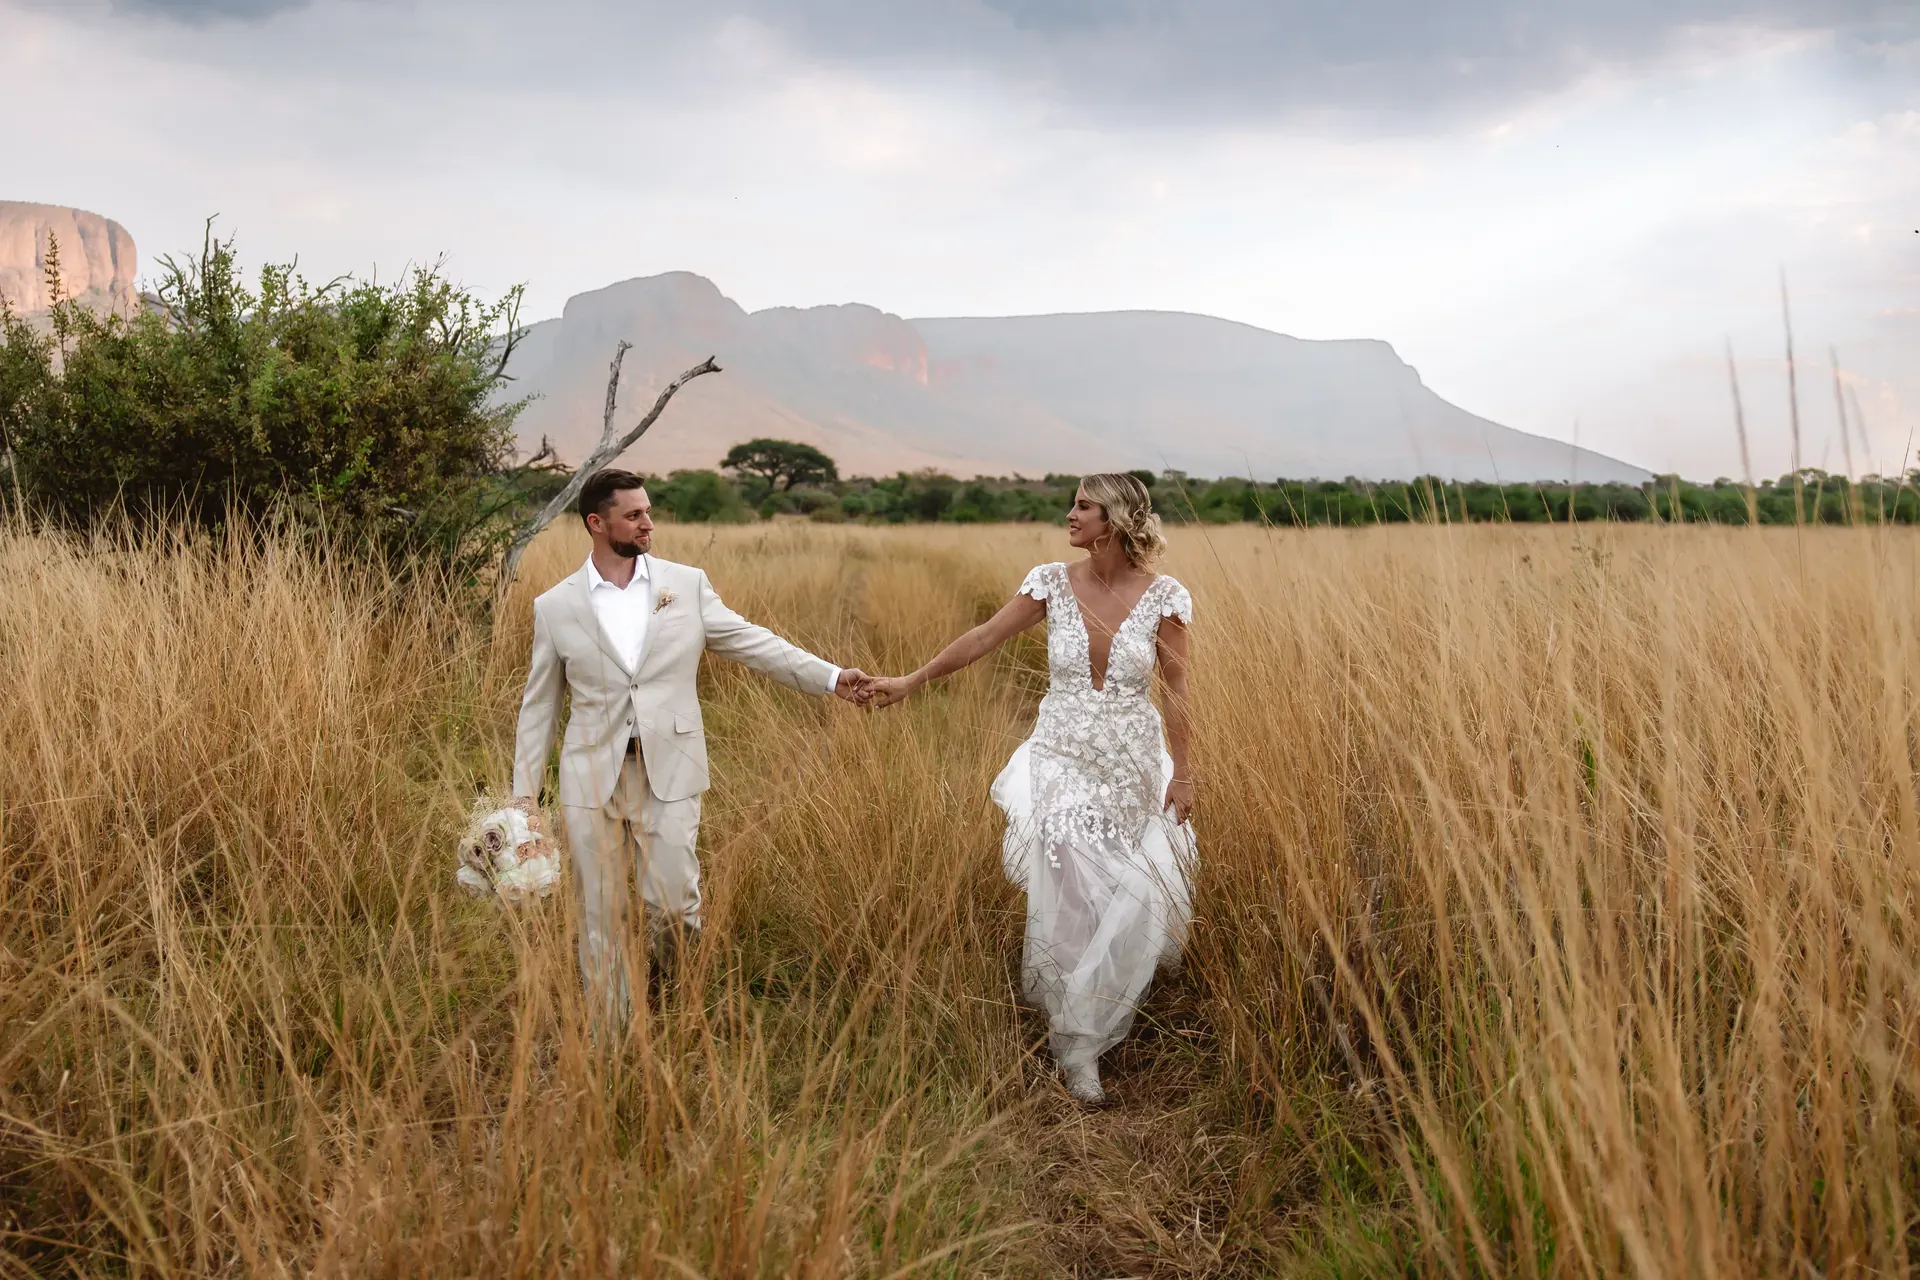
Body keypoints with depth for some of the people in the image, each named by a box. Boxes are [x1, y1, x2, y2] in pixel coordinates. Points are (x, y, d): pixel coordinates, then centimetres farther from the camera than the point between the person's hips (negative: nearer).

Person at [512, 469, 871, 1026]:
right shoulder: (555, 607, 2)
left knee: (674, 905, -3)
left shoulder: (687, 584, 3)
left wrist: (832, 677, -6)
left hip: (669, 773, 0)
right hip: (591, 776, 0)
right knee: (601, 916, 6)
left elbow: (752, 642, 3)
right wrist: (524, 793, 5)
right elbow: (539, 705, 8)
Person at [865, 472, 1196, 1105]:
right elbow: (983, 638, 1)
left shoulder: (1163, 596, -6)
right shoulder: (1052, 583, -3)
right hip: (1063, 762, 0)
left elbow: (1176, 691, -3)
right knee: (1066, 903, -2)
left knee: (1134, 906, 3)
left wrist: (1183, 773, -5)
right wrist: (910, 682, 3)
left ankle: (1088, 1027, 30)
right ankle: (1077, 1049, 15)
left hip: (1133, 769, 0)